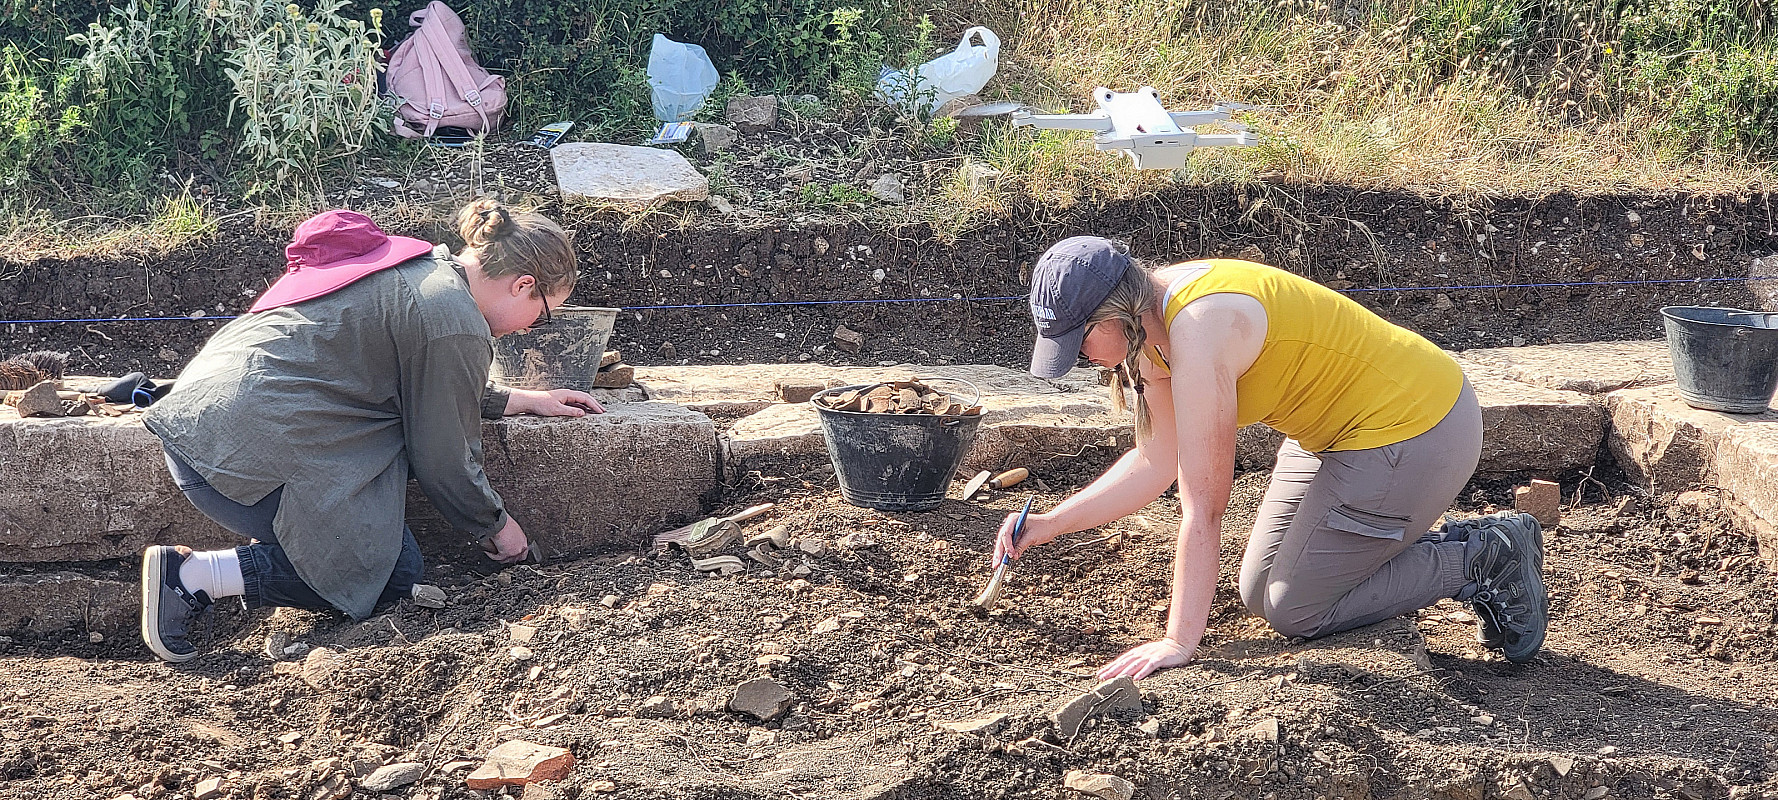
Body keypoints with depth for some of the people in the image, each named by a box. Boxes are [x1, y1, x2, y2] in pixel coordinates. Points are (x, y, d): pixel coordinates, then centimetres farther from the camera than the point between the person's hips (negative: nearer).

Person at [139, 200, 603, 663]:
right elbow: (445, 461, -5)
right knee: (391, 576, 1)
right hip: (245, 456, -10)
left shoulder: (422, 270, 17)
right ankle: (195, 577, -7)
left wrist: (523, 400, 35)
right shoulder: (454, 323, -12)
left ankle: (279, 539, 12)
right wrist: (497, 527, 13)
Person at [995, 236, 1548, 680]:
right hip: (1339, 429, 10)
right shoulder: (1152, 321, -2)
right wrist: (1049, 525, 1)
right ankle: (1450, 544, 19)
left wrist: (1179, 642, -23)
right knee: (1260, 592, 13)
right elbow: (1157, 463, 7)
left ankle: (1484, 559, 6)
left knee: (1293, 611, -3)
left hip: (1412, 434, -10)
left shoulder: (1199, 332, -30)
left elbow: (1202, 505, -28)